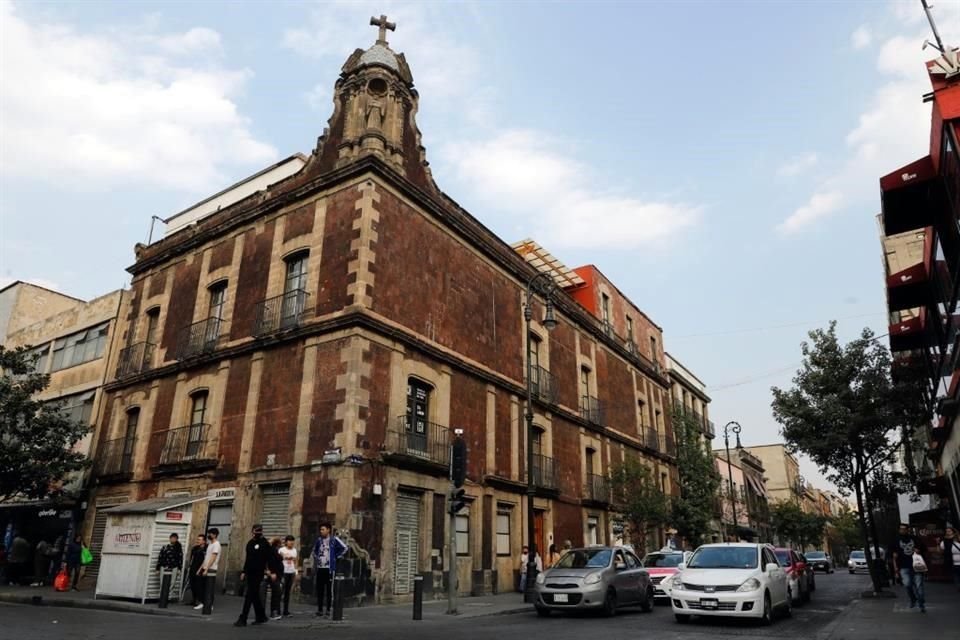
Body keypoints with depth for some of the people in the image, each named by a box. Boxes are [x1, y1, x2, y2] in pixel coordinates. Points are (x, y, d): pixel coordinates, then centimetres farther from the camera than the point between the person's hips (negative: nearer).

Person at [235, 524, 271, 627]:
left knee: (249, 596, -9)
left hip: (258, 573, -7)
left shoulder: (265, 543, -6)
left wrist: (268, 570, -19)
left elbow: (269, 559, -10)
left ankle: (243, 619, -6)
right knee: (254, 596, 12)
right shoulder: (250, 543, 14)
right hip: (250, 573, 7)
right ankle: (261, 616, 23)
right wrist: (244, 572, 17)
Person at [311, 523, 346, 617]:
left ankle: (328, 609, 8)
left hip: (330, 568, -4)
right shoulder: (319, 540, 9)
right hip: (320, 568, 4)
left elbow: (344, 548, -6)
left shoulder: (334, 539, -5)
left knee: (329, 589, 1)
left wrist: (336, 556, -5)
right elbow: (314, 550, 27)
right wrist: (316, 558, 13)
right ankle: (320, 609, 15)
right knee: (319, 589, 6)